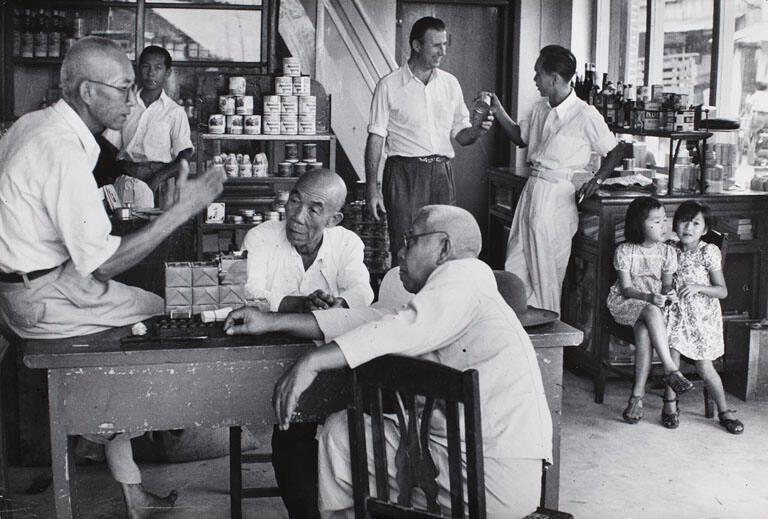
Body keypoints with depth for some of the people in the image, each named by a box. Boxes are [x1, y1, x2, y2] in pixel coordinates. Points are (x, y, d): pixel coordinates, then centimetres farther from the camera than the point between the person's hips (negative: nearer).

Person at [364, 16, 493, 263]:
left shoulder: (450, 83, 12)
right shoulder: (390, 86, -1)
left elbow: (460, 134, 16)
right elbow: (376, 137, -3)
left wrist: (476, 130, -8)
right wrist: (372, 187, -10)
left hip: (442, 175, 4)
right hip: (404, 174, -4)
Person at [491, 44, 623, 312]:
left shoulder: (586, 116, -12)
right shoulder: (540, 109, 8)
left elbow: (614, 151, -4)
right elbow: (521, 138, 24)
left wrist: (597, 179, -18)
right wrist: (498, 111, 16)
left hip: (558, 196, -7)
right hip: (532, 189, 7)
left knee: (546, 272, 1)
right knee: (516, 266, 6)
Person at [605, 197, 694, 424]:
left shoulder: (667, 252, 4)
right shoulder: (624, 251, -6)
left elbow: (667, 285, 3)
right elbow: (627, 289, -10)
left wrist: (668, 296, -21)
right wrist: (650, 298, -27)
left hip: (655, 304, 2)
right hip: (625, 304, -2)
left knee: (643, 331, -31)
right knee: (652, 312, -35)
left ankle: (637, 394, -29)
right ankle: (670, 369, -34)